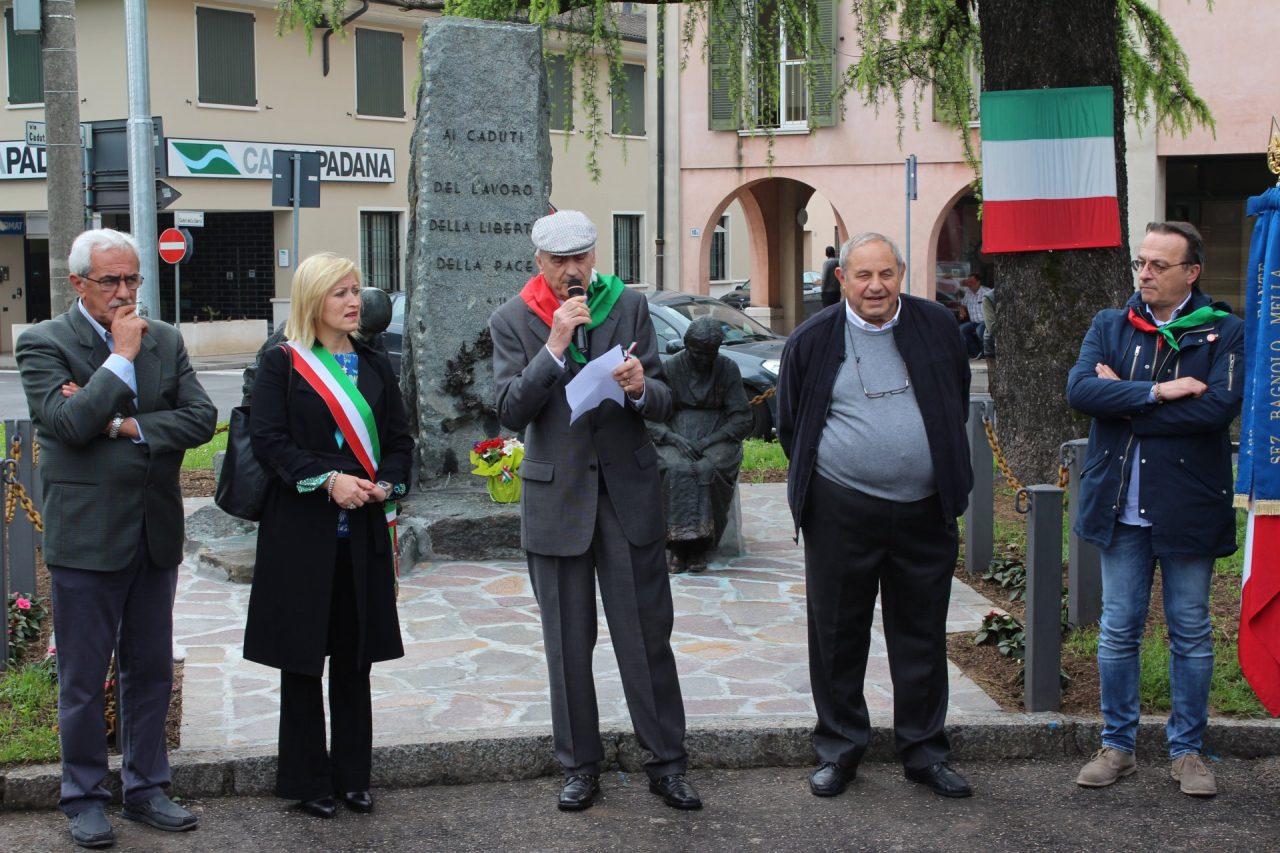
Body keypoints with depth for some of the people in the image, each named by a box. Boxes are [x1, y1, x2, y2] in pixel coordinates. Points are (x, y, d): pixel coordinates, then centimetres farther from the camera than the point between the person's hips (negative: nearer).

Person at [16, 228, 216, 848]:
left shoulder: (165, 340, 7)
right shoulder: (44, 344, -6)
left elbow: (201, 418, -2)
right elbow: (68, 424, -21)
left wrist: (125, 426, -13)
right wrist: (121, 357, -15)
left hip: (155, 534, 5)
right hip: (86, 537, -4)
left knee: (151, 672, 14)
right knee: (83, 679, 6)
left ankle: (145, 789, 27)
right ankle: (84, 799, 20)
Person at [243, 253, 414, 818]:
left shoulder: (375, 367, 13)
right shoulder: (282, 365, 0)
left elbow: (400, 441, 12)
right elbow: (268, 440, -9)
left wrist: (386, 484, -8)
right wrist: (328, 479, -20)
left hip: (363, 533, 4)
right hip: (301, 533, -3)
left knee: (354, 658, 9)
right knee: (302, 659, 3)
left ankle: (352, 775, 19)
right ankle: (308, 781, 13)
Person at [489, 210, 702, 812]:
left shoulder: (629, 306, 2)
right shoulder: (513, 321, -1)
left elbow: (664, 403, 1)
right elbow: (511, 412, -11)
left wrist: (641, 388, -22)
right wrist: (555, 347, -21)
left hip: (629, 491, 0)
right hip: (557, 497, 0)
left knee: (648, 635, 3)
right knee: (568, 644, 9)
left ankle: (667, 763, 15)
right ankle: (580, 766, 23)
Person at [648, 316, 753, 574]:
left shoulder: (728, 370, 6)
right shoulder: (670, 369, 5)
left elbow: (742, 420, 1)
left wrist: (709, 440, -14)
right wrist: (673, 438, -18)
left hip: (717, 439, 0)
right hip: (675, 437, 0)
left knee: (707, 470, -33)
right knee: (676, 469, -33)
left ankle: (699, 544, -27)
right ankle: (678, 542, -31)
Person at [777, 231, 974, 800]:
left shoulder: (937, 326, 4)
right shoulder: (812, 341, 0)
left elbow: (957, 405, 16)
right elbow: (789, 422, 11)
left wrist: (942, 471, 14)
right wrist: (817, 475, 9)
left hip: (924, 512, 2)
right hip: (841, 513, -1)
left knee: (922, 637, 9)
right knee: (837, 636, 6)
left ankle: (924, 751, 22)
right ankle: (838, 749, 21)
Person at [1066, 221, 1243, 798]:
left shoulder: (1223, 333, -3)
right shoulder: (1109, 325, 6)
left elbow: (1218, 406, -19)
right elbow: (1079, 389, -10)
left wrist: (1125, 404, -14)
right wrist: (1158, 392, -19)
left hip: (1188, 507, -2)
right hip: (1120, 507, 2)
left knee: (1190, 633, 9)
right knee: (1118, 631, 9)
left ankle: (1187, 750, 21)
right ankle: (1117, 746, 20)